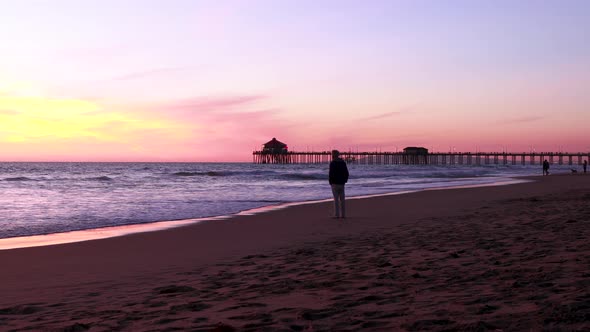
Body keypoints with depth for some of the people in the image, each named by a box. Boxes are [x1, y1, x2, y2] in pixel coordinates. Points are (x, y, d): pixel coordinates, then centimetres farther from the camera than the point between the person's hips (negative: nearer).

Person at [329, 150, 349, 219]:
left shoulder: (333, 163, -11)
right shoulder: (343, 162, 9)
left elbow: (331, 173, -15)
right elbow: (346, 173, 11)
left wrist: (330, 182, -4)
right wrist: (344, 180, 16)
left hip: (335, 183, -6)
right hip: (342, 183, 6)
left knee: (336, 199, -4)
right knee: (342, 199, 9)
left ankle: (337, 214, -5)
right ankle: (343, 214, 11)